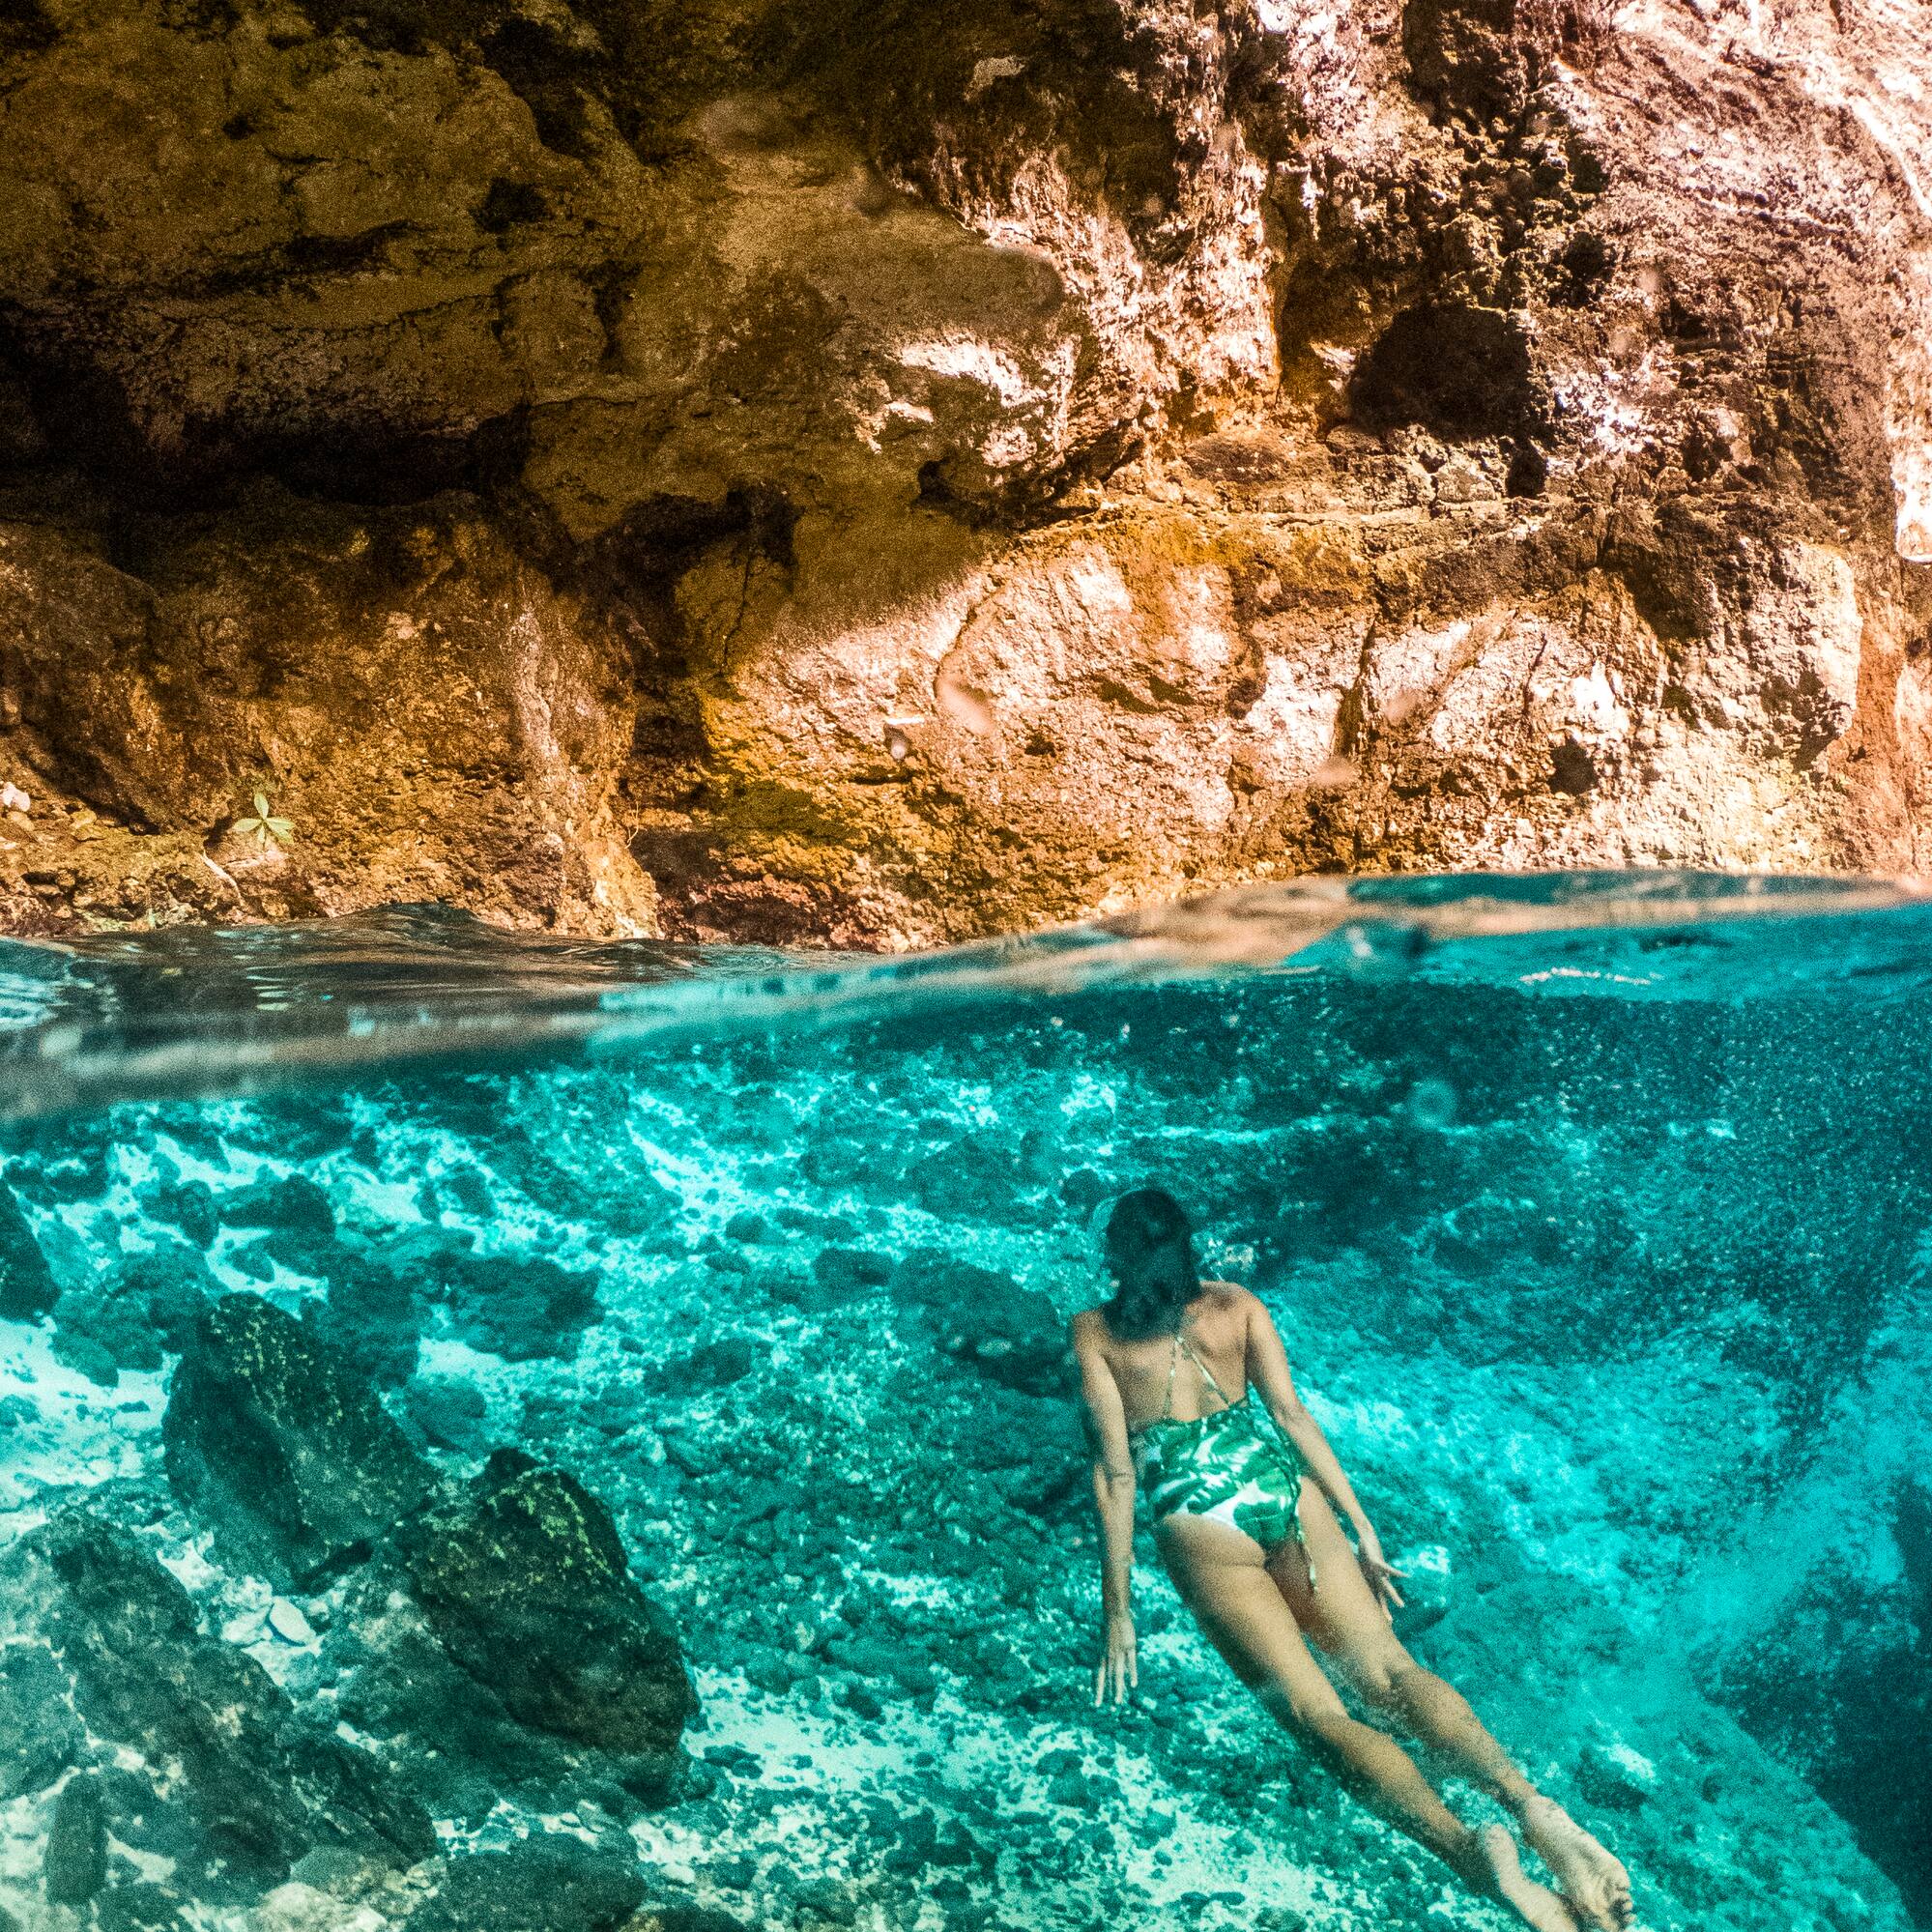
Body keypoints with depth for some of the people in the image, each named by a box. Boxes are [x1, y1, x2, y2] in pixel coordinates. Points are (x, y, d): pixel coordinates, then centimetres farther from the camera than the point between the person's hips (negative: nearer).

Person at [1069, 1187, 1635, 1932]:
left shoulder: (1093, 1332, 8)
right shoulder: (1237, 1304, 16)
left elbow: (1114, 1471, 2)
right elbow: (1292, 1412, 6)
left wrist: (1116, 1611, 3)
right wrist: (1362, 1528, 6)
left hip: (1199, 1519, -3)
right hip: (1281, 1486, 3)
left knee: (1318, 1711, -13)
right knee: (1388, 1668, -6)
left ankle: (1466, 1845, -36)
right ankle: (1529, 1803, -31)